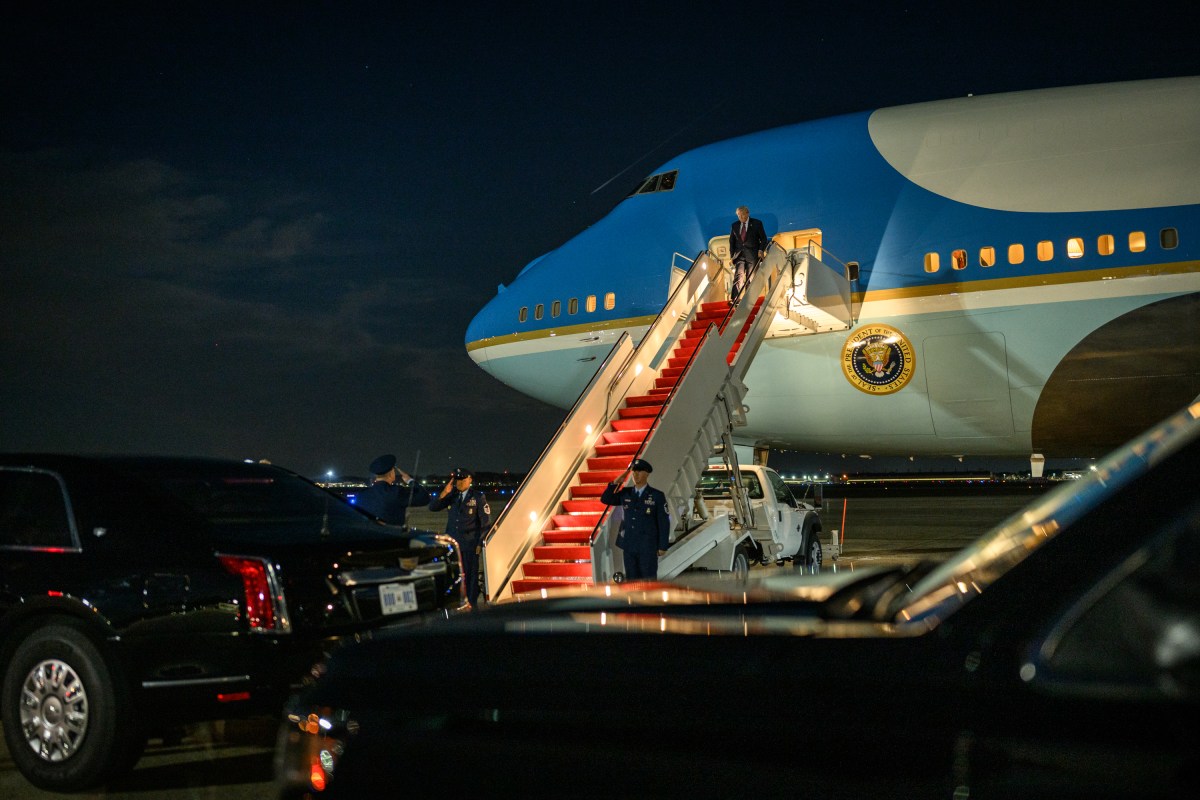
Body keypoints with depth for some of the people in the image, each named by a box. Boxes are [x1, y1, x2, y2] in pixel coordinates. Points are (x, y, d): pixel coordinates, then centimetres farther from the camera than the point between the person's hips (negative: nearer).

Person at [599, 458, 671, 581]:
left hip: (648, 547, -4)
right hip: (629, 546, 4)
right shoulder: (626, 493, 6)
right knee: (632, 580, 8)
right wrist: (615, 483, -7)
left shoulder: (657, 496, -7)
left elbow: (664, 522, -6)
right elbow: (605, 500, 5)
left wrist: (663, 547, -9)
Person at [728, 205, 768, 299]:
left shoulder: (757, 223, 3)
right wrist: (732, 255, 6)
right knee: (738, 277, -13)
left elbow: (763, 239, 6)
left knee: (751, 279, -1)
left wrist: (761, 250, -8)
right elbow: (731, 241, 16)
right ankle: (735, 300, -22)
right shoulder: (734, 225, 11)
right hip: (739, 255, 2)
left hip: (752, 255, -2)